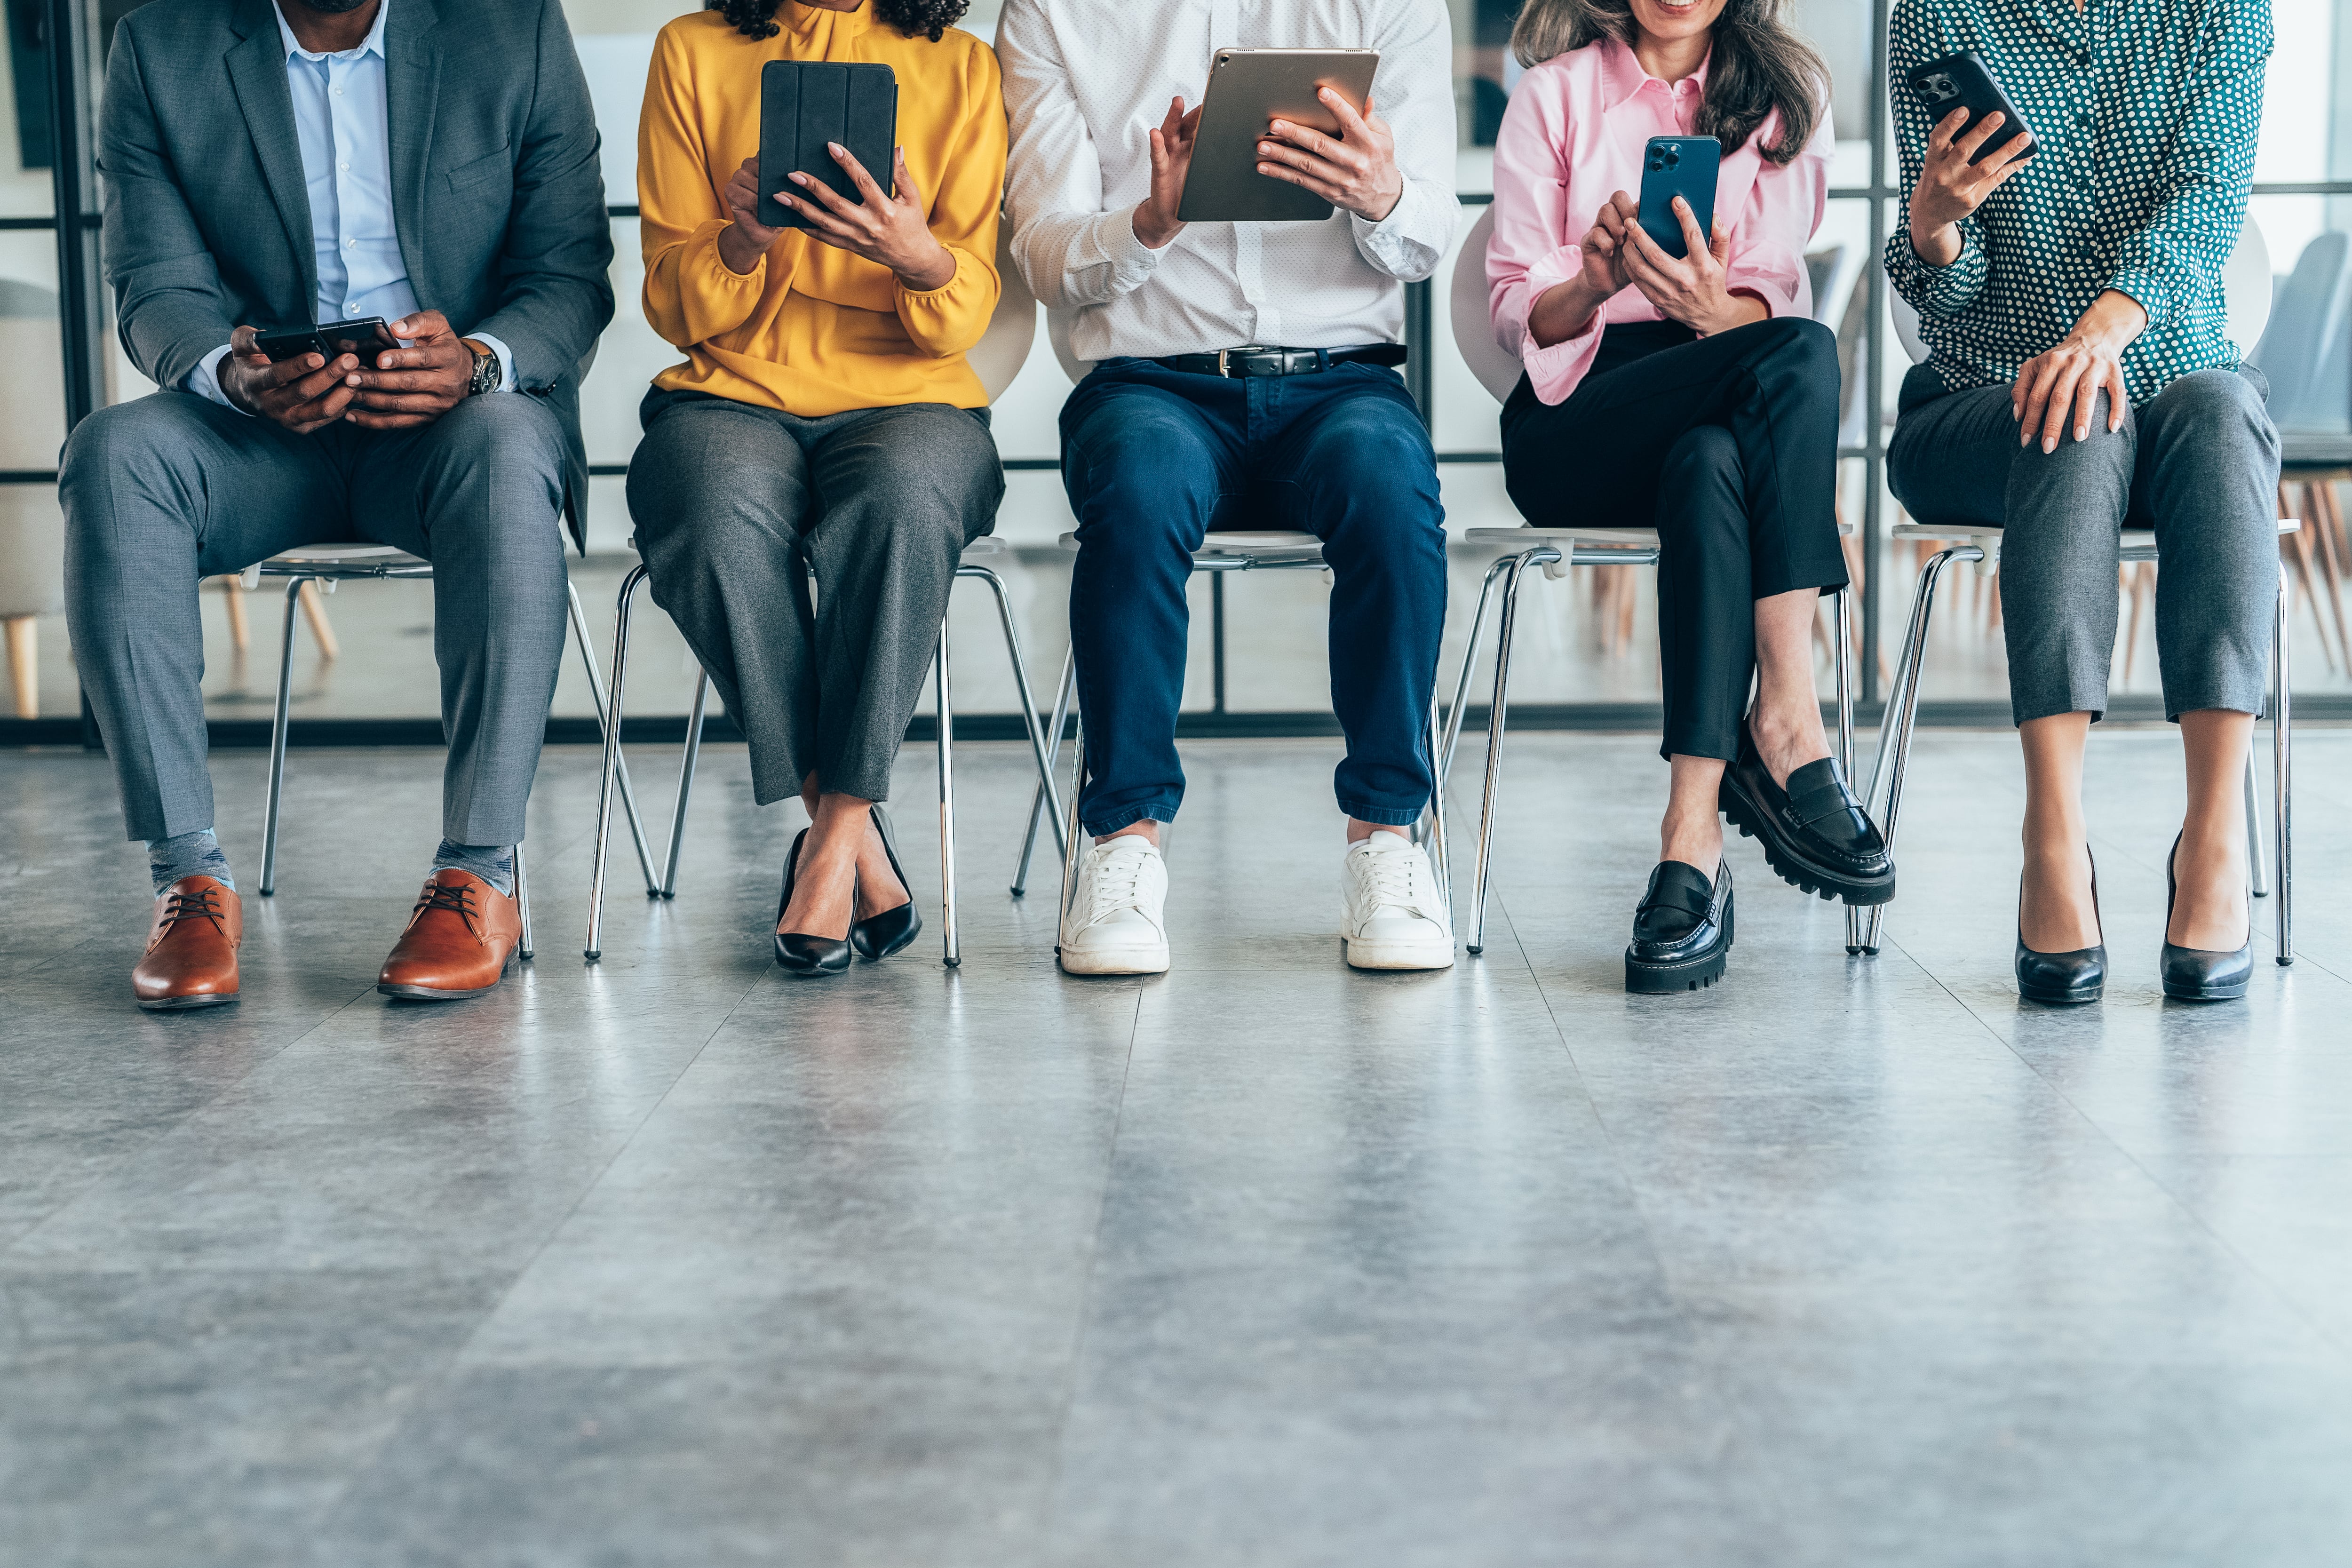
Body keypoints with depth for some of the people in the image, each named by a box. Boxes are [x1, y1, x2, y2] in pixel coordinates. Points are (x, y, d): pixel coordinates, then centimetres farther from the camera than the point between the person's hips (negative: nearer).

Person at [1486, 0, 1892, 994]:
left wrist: (1714, 306, -25)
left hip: (1727, 409, 2)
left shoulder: (1785, 100, 13)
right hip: (1571, 426, -2)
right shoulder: (1556, 93, 8)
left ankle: (1693, 839, -41)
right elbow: (1516, 317, 1)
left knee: (1708, 468, -37)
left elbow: (1771, 300, -1)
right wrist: (1594, 284, -22)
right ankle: (1790, 723, -36)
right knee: (1802, 355, -31)